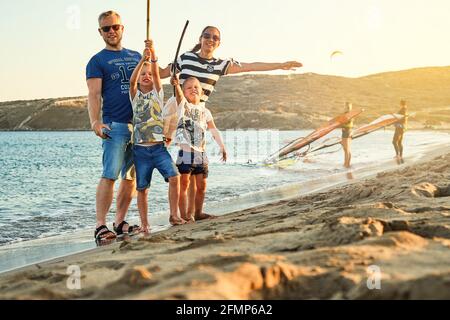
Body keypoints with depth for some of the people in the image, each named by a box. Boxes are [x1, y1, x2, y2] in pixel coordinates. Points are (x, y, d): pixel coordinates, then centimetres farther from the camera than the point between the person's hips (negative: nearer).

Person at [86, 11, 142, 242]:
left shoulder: (136, 56, 19)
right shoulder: (97, 61, 3)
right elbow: (94, 95, -7)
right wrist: (95, 122, -22)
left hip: (140, 125, 6)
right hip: (115, 125, -5)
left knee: (131, 177, 7)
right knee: (109, 175, -13)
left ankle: (120, 222, 15)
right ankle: (100, 226, -11)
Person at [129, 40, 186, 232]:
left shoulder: (158, 93, 8)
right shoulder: (135, 95, 7)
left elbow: (156, 73, -10)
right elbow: (132, 81, -13)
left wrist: (153, 55, -27)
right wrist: (142, 60, -26)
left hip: (158, 147, 0)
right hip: (140, 149, 0)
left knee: (174, 176, -17)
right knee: (142, 188, 3)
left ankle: (174, 215, -5)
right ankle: (144, 223, 14)